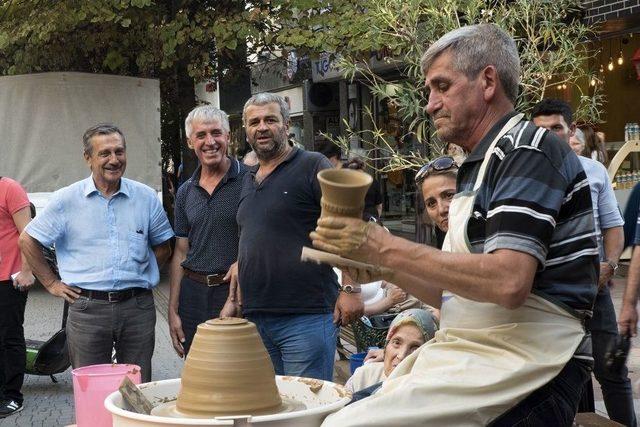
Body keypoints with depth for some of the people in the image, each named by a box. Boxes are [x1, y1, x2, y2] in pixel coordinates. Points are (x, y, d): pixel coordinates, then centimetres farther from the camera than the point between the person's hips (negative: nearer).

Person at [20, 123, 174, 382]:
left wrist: (139, 276, 5)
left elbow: (162, 246, 17)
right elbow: (27, 241, 9)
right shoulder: (66, 200, 0)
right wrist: (51, 283, 6)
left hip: (137, 306, 2)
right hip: (87, 309, -1)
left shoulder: (146, 198, 6)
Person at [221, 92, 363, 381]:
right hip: (255, 319, 7)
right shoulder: (249, 180, 19)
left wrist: (350, 289, -17)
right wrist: (234, 299, 21)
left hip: (305, 316, -7)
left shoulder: (312, 167, -3)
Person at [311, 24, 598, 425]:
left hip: (524, 366, -9)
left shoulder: (529, 150, -8)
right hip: (471, 356, 9)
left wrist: (386, 247, -17)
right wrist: (386, 267, 4)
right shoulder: (480, 167, 20)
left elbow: (507, 283, -23)